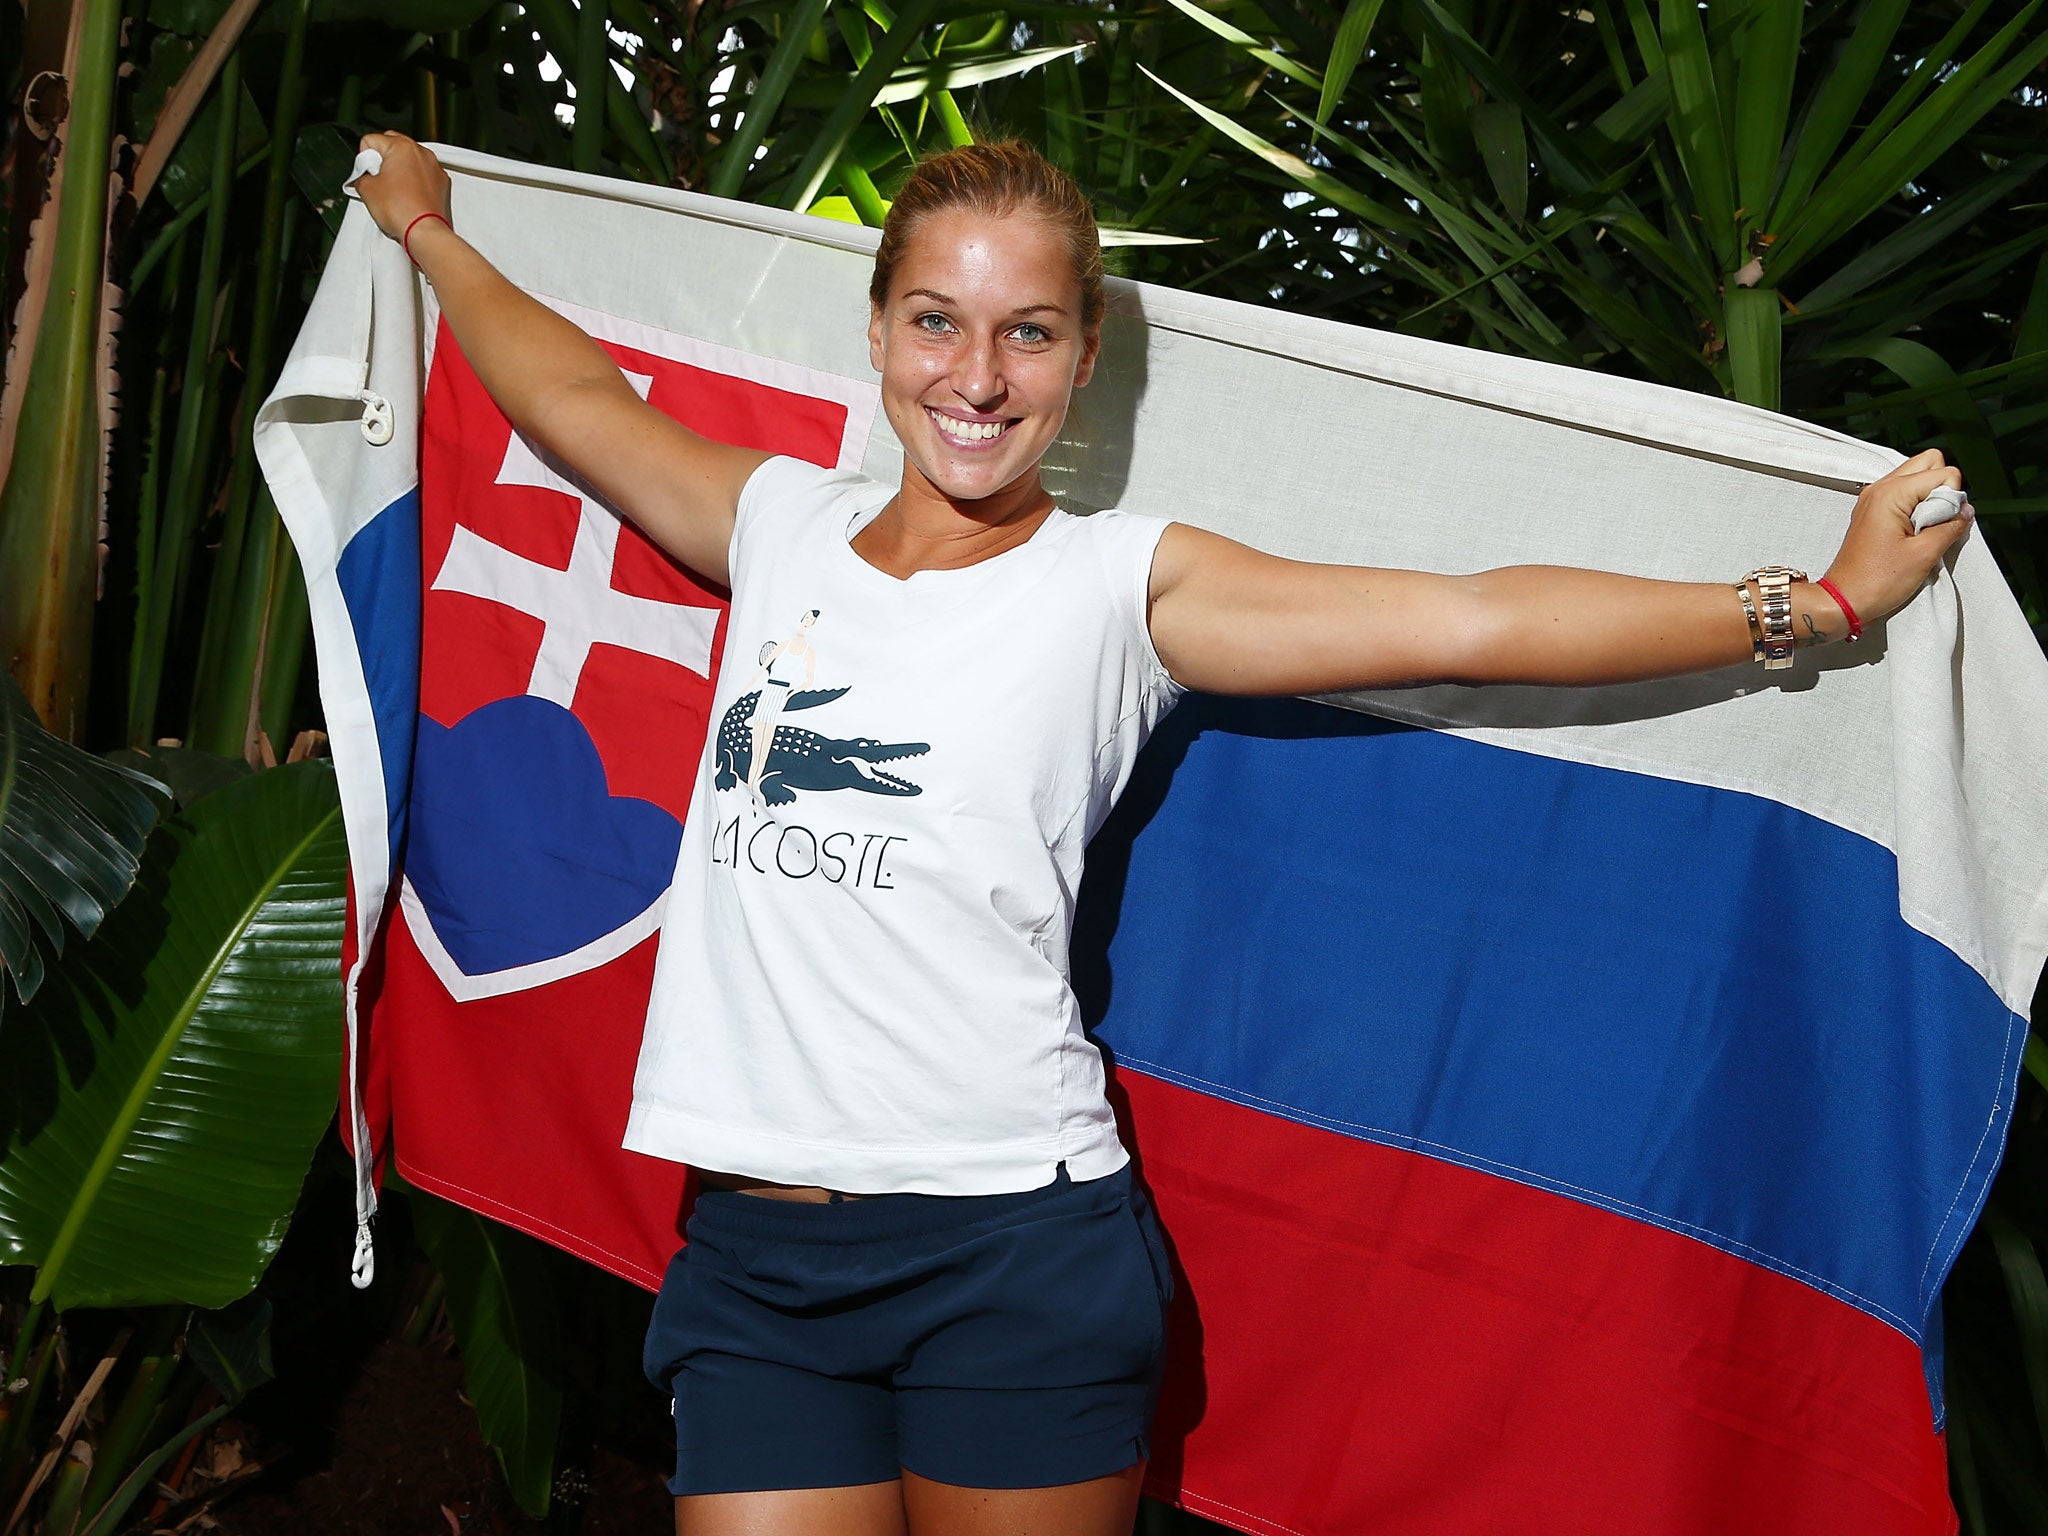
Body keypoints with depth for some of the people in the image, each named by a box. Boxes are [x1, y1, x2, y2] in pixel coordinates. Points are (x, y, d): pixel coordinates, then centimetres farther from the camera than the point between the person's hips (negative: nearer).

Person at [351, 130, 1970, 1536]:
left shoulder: (1126, 583, 0)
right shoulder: (781, 525, 11)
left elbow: (1478, 621, -3)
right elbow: (575, 396, 28)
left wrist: (1816, 600, -5)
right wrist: (428, 226, 41)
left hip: (1014, 1247, -3)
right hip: (754, 1258, 3)